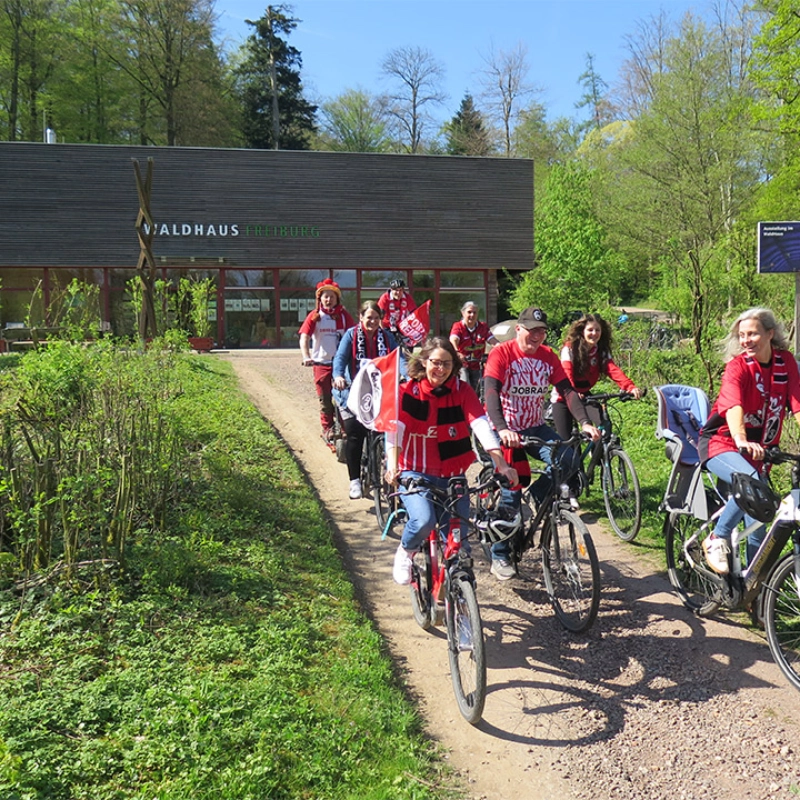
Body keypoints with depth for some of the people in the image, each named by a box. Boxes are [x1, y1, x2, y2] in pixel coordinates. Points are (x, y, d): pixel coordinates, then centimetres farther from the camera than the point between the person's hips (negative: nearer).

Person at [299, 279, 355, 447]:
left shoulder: (344, 315, 3)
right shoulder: (315, 316, 0)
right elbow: (304, 337, -9)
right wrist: (306, 357, -25)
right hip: (321, 363, 0)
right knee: (325, 399, 6)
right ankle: (327, 430, 18)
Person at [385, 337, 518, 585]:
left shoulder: (462, 391, -1)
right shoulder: (408, 392, -6)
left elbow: (481, 425, -14)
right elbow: (394, 429, -17)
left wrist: (501, 464, -26)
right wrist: (393, 466, -34)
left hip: (453, 476, 3)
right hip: (416, 473, -2)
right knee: (424, 520, -28)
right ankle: (404, 554, 5)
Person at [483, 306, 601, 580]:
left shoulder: (548, 357, 1)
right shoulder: (501, 353, -13)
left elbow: (568, 390, -4)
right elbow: (491, 392, -25)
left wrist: (585, 422, -20)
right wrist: (502, 429, -40)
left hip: (535, 428, 4)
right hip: (506, 430, -4)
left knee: (569, 459, -21)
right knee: (512, 489, -9)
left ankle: (537, 497, 8)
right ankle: (499, 557, 6)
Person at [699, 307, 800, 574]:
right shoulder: (738, 366, -15)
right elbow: (733, 407, -33)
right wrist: (741, 439, -51)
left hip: (757, 449, 5)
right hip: (722, 444, -5)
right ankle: (717, 539, -15)